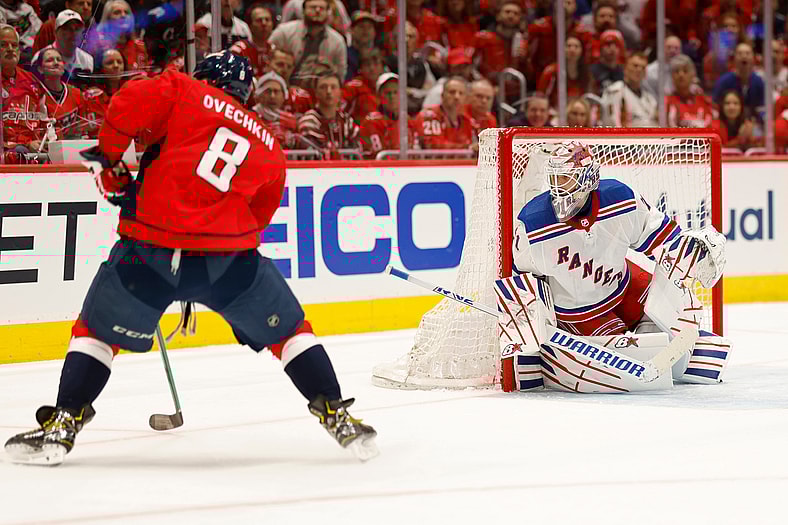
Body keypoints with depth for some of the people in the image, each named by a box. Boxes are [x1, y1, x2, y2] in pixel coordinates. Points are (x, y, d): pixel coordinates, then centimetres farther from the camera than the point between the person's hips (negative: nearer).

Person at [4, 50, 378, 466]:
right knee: (287, 330, 20)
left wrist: (108, 159, 5)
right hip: (228, 252, 2)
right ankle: (336, 415, 15)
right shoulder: (268, 148, 21)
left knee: (97, 330, 17)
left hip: (151, 248, -2)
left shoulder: (183, 92, 10)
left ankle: (63, 424, 10)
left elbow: (131, 102, -8)